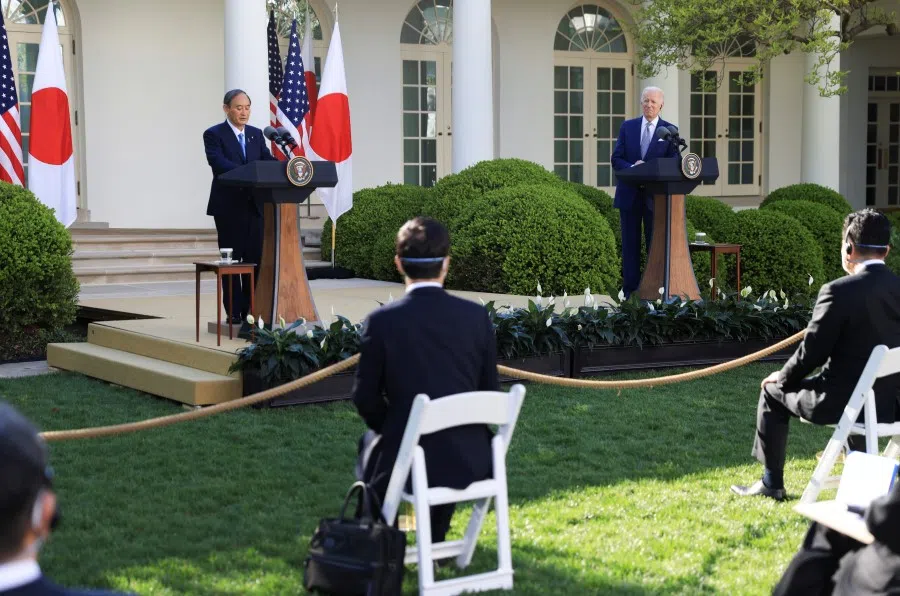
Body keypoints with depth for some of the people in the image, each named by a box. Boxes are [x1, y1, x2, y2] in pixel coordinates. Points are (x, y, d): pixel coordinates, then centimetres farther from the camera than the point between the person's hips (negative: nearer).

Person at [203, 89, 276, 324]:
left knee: (255, 258, 3)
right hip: (229, 206, -5)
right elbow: (218, 162, -18)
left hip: (254, 205, 5)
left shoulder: (256, 134, 13)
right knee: (231, 260, 0)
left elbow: (268, 161, 5)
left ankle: (252, 309, 9)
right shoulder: (214, 134, -3)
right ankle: (234, 312, 5)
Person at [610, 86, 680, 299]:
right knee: (630, 244, 5)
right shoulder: (628, 127, 8)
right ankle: (630, 292, 9)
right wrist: (632, 168, -17)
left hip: (656, 196, -2)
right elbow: (616, 159, 4)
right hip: (629, 194, 2)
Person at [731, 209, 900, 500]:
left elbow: (811, 353, -12)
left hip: (840, 403, -6)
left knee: (773, 390, 19)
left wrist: (783, 377, 8)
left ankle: (771, 482, 26)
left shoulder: (839, 292, -19)